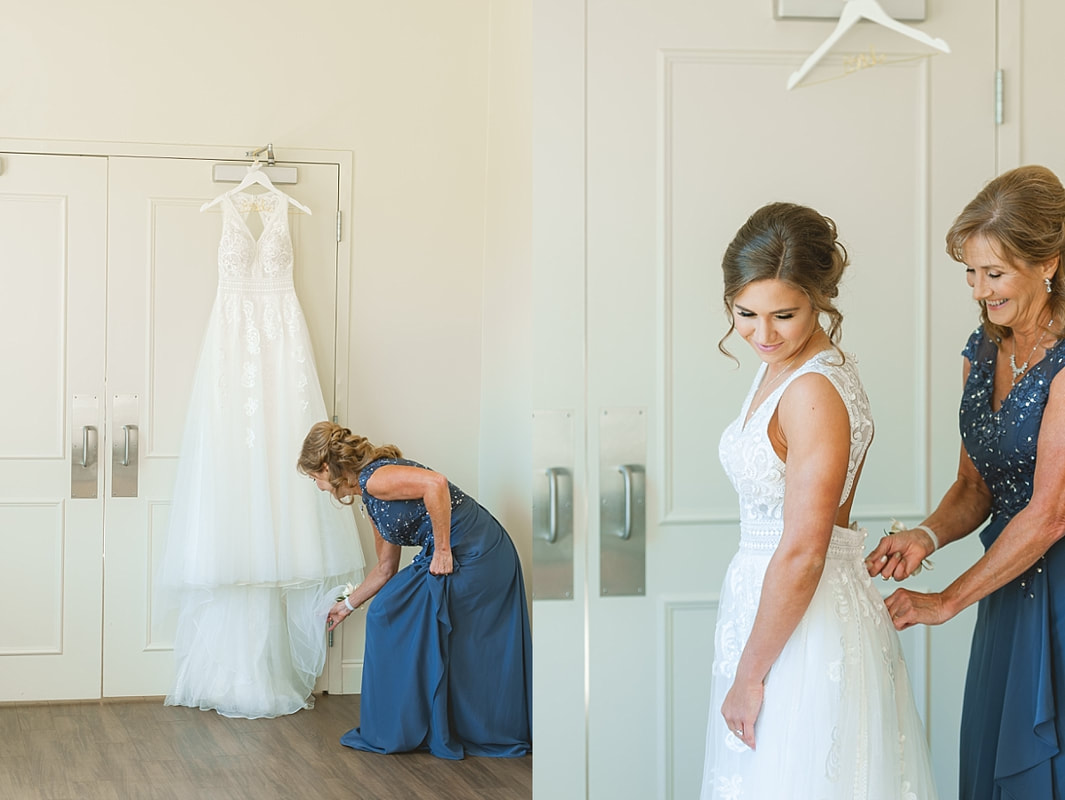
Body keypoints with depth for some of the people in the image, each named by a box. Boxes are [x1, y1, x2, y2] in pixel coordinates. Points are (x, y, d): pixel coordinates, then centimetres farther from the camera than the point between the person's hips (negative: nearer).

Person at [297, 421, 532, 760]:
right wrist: (347, 605, 39)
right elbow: (386, 570, 29)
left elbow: (435, 484, -27)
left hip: (473, 551, -9)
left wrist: (442, 550, -21)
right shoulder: (372, 499, 20)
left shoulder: (375, 478, -10)